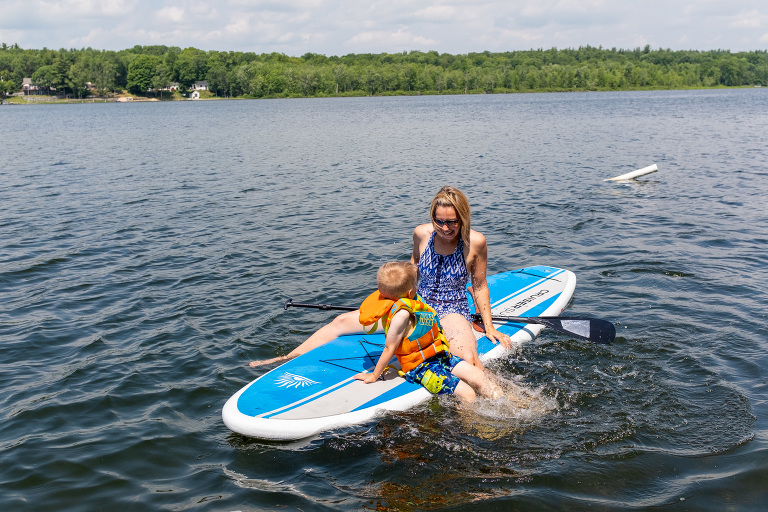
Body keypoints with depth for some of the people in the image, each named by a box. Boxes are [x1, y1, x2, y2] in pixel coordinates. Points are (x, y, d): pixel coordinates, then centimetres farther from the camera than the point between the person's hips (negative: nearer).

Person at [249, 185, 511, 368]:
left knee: (467, 361, -41)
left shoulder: (475, 242, -12)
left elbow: (479, 285, -1)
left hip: (453, 311, -4)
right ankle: (287, 359, 6)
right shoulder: (421, 234, -4)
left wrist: (489, 327, 0)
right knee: (343, 321, -3)